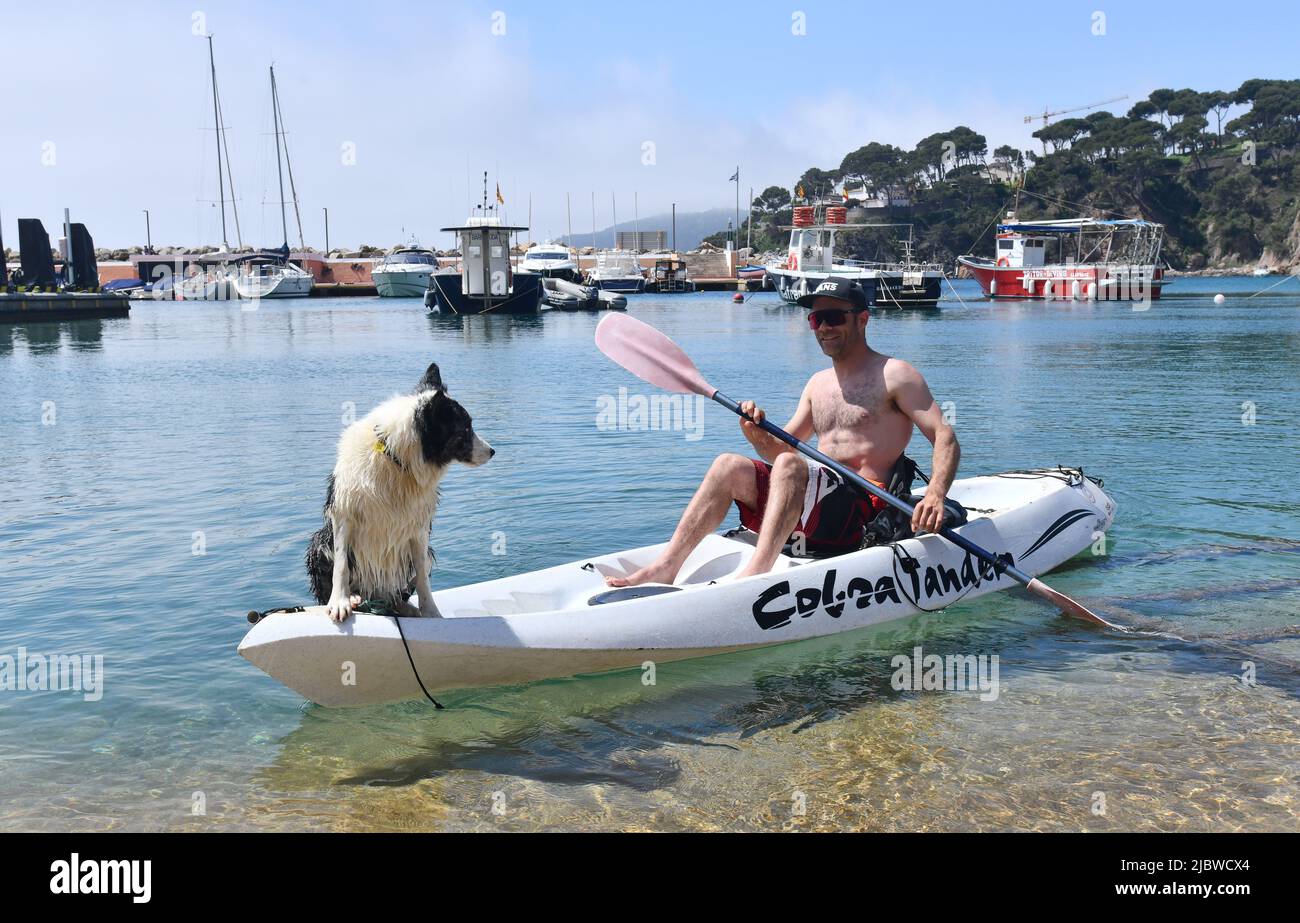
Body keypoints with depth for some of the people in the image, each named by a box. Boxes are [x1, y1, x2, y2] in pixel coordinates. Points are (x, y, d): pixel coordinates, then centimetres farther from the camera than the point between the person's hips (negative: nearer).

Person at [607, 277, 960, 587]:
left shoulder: (894, 374, 1)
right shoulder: (818, 383, 21)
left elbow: (946, 439, -7)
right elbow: (781, 450, 18)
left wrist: (935, 496, -25)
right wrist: (759, 437, -6)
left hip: (865, 513, -6)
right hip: (818, 509, 6)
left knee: (790, 466, -32)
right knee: (729, 465, -10)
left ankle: (754, 575, -45)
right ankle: (665, 567, -19)